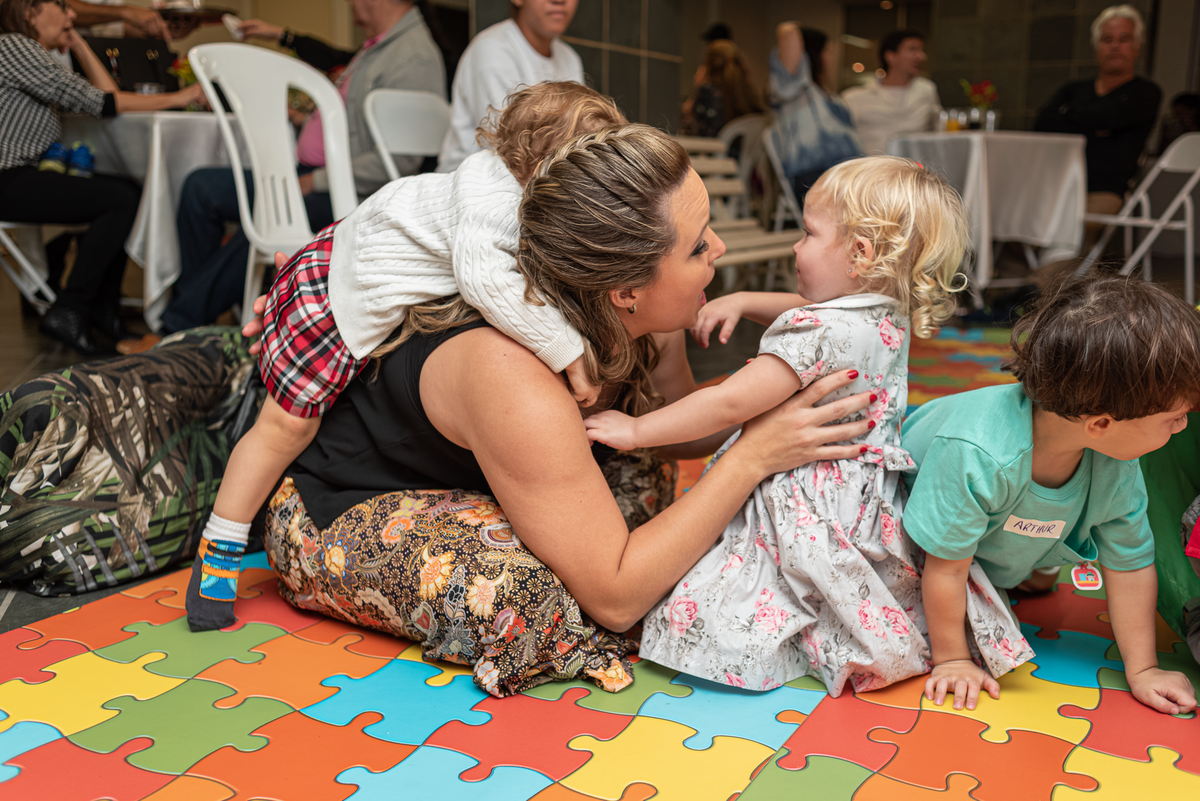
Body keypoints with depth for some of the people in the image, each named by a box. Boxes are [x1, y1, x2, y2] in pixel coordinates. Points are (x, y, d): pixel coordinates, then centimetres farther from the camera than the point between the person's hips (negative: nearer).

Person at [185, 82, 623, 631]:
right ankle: (218, 550, 14)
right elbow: (484, 276, -54)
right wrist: (569, 353, -50)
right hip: (329, 295, -9)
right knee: (288, 423, -2)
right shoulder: (491, 194, -37)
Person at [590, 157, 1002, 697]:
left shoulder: (820, 334, -23)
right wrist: (743, 300, 11)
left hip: (811, 519, -10)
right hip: (874, 504, 10)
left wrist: (636, 430, -14)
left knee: (697, 619, -8)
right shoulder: (889, 317, 6)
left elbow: (729, 404, -23)